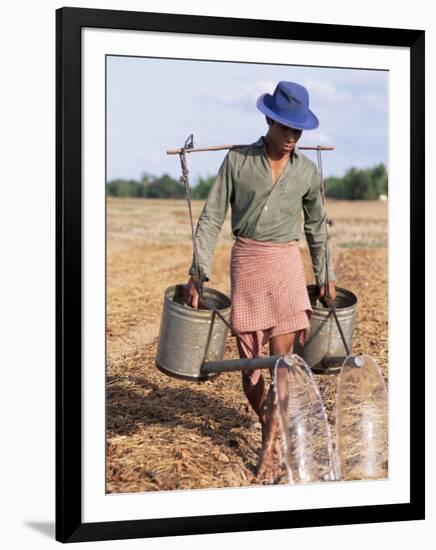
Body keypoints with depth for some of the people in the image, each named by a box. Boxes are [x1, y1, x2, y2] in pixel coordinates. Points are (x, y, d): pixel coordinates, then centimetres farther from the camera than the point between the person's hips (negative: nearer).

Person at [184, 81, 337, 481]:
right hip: (246, 261, -1)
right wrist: (198, 273, -8)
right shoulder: (237, 161, -3)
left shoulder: (308, 171, 4)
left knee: (281, 357, -5)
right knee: (248, 356, 4)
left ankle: (269, 447, 1)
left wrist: (326, 276, 16)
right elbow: (212, 218, -2)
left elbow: (317, 226, 16)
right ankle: (265, 421, 29)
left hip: (286, 264, 1)